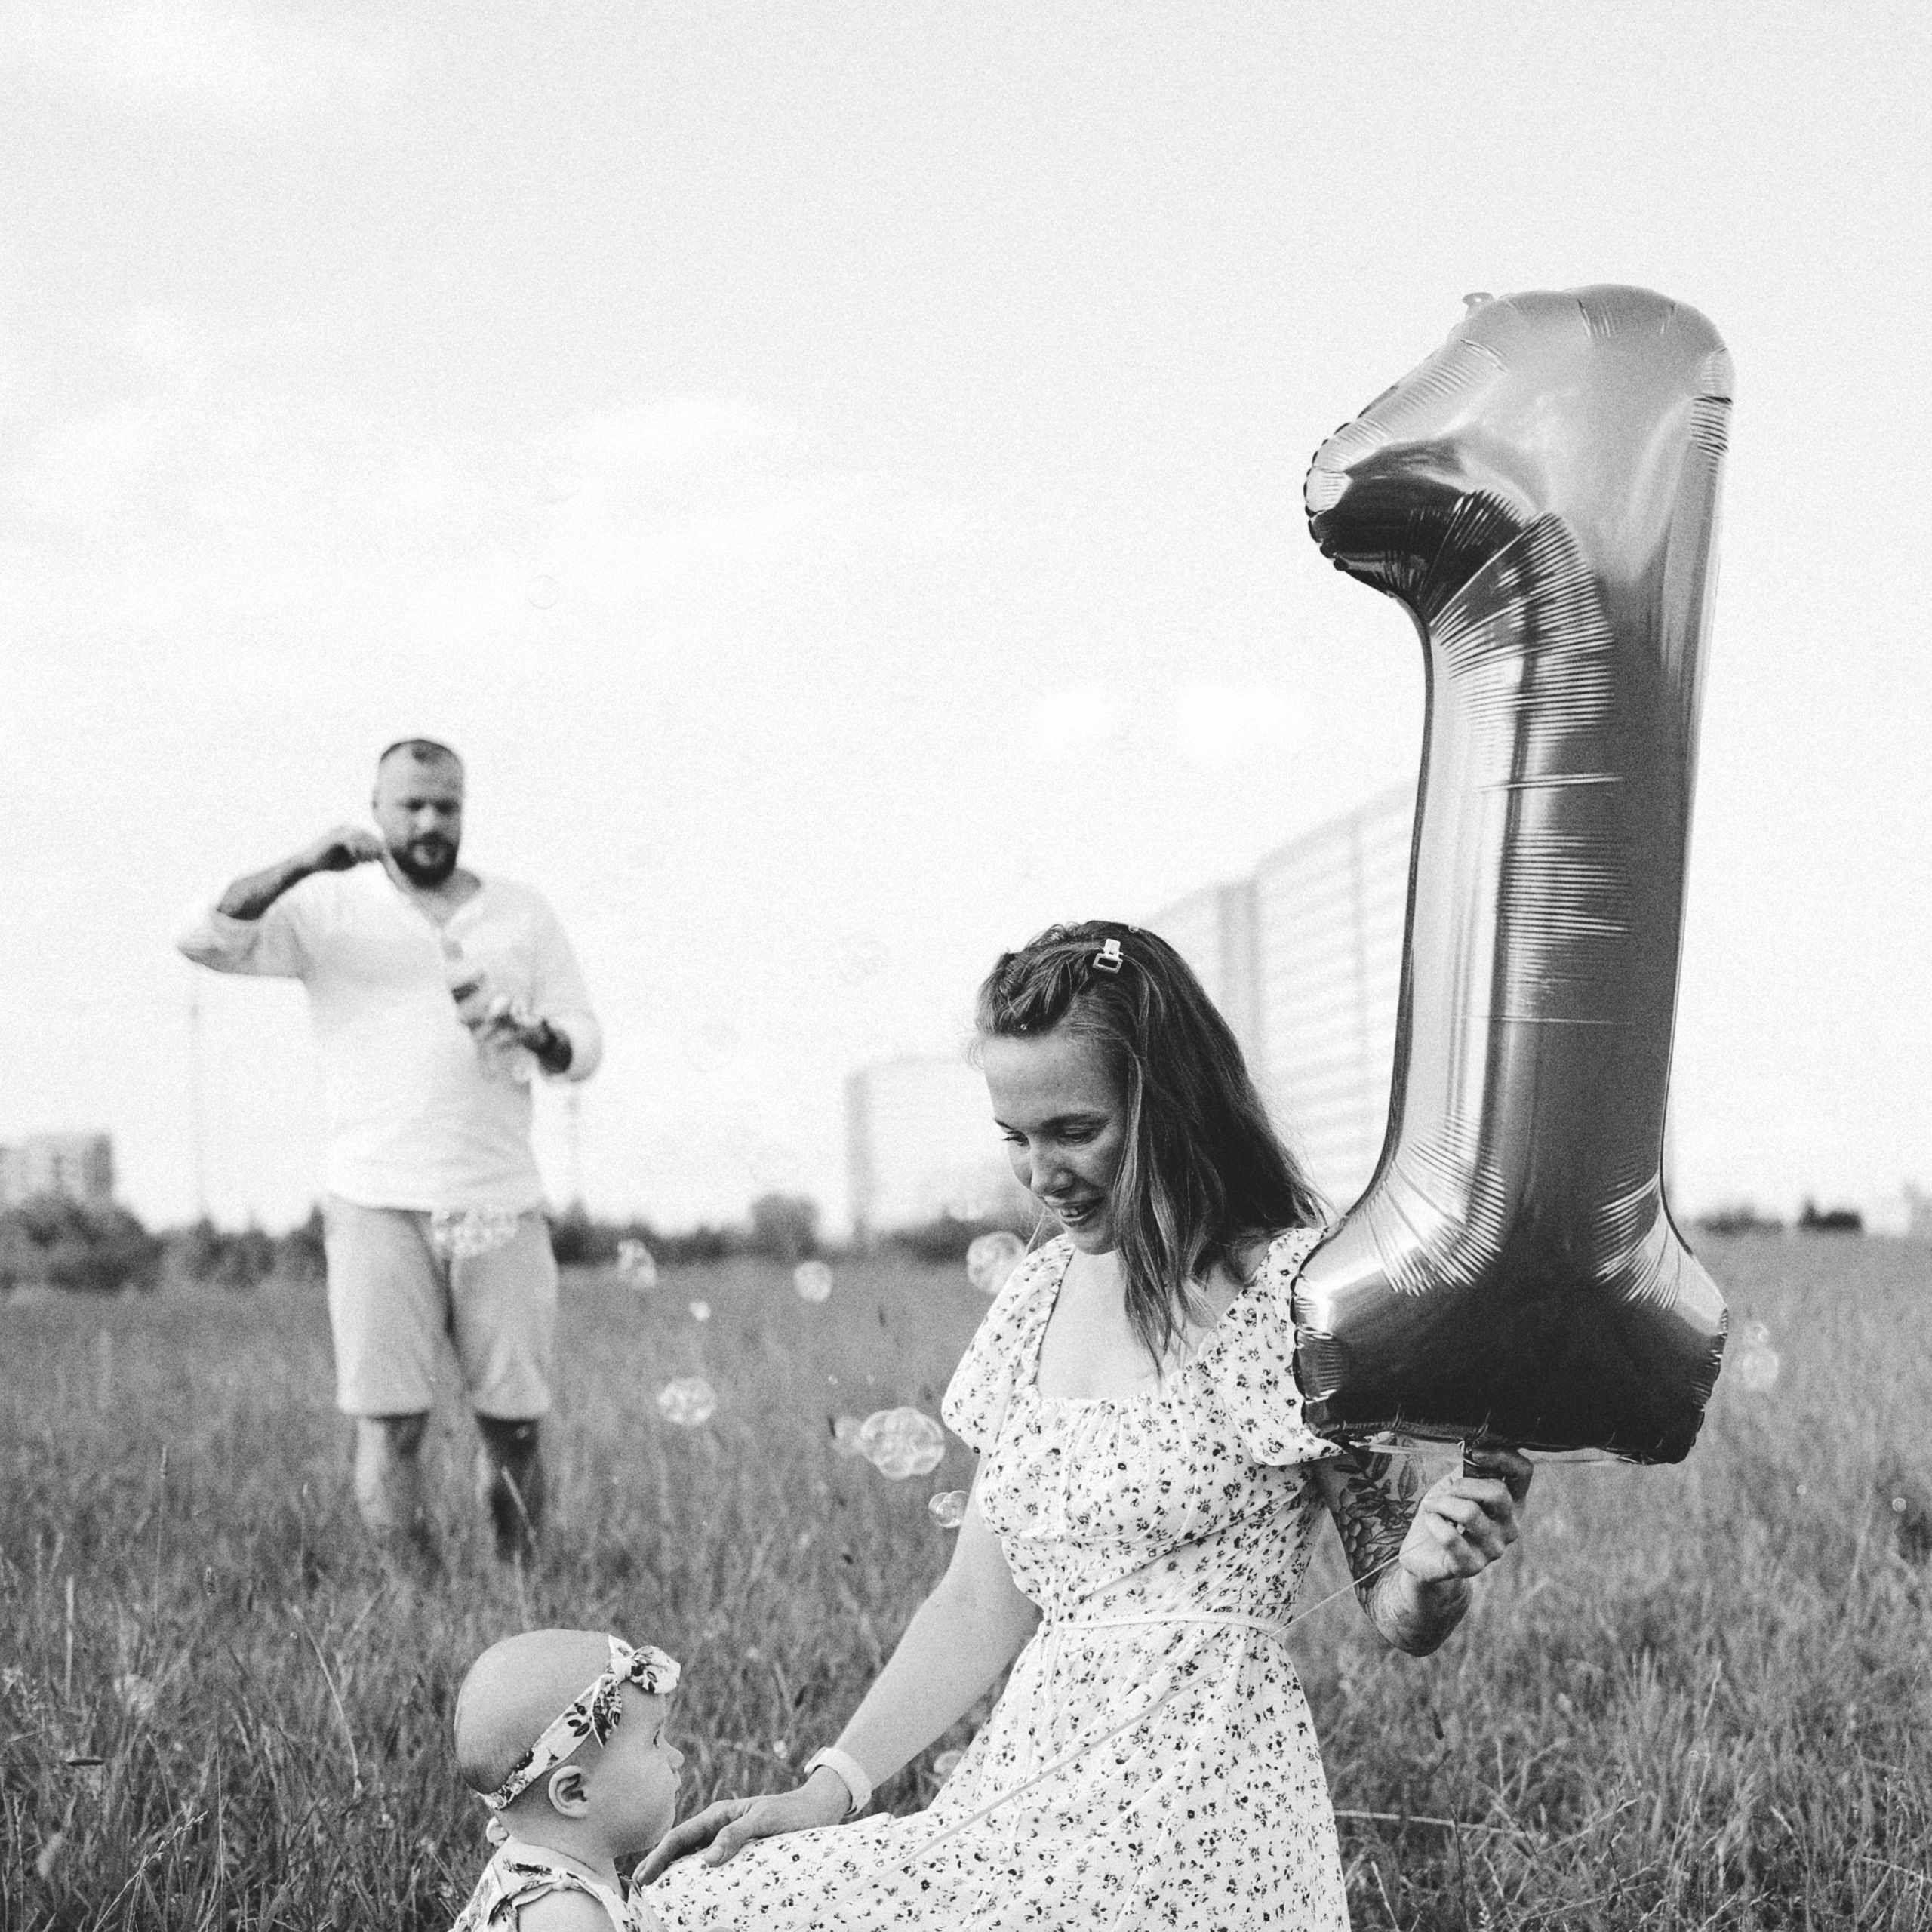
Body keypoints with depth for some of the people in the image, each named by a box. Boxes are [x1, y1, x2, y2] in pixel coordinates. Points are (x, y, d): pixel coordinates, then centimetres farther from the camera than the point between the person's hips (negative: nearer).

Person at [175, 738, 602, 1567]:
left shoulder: (523, 912, 13)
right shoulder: (331, 907, 6)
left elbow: (586, 1044, 12)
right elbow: (205, 939, -7)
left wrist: (534, 1034, -11)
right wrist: (304, 865, -17)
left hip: (502, 1208, 2)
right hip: (379, 1206, -2)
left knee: (516, 1423, 2)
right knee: (389, 1423, -9)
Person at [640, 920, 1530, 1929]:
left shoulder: (1293, 1292, -7)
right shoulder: (1037, 1297, 12)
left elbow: (1399, 1619, -1)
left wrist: (1430, 1573, -24)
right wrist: (831, 1787, 3)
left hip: (1192, 1799, -6)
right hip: (1026, 1766, 6)